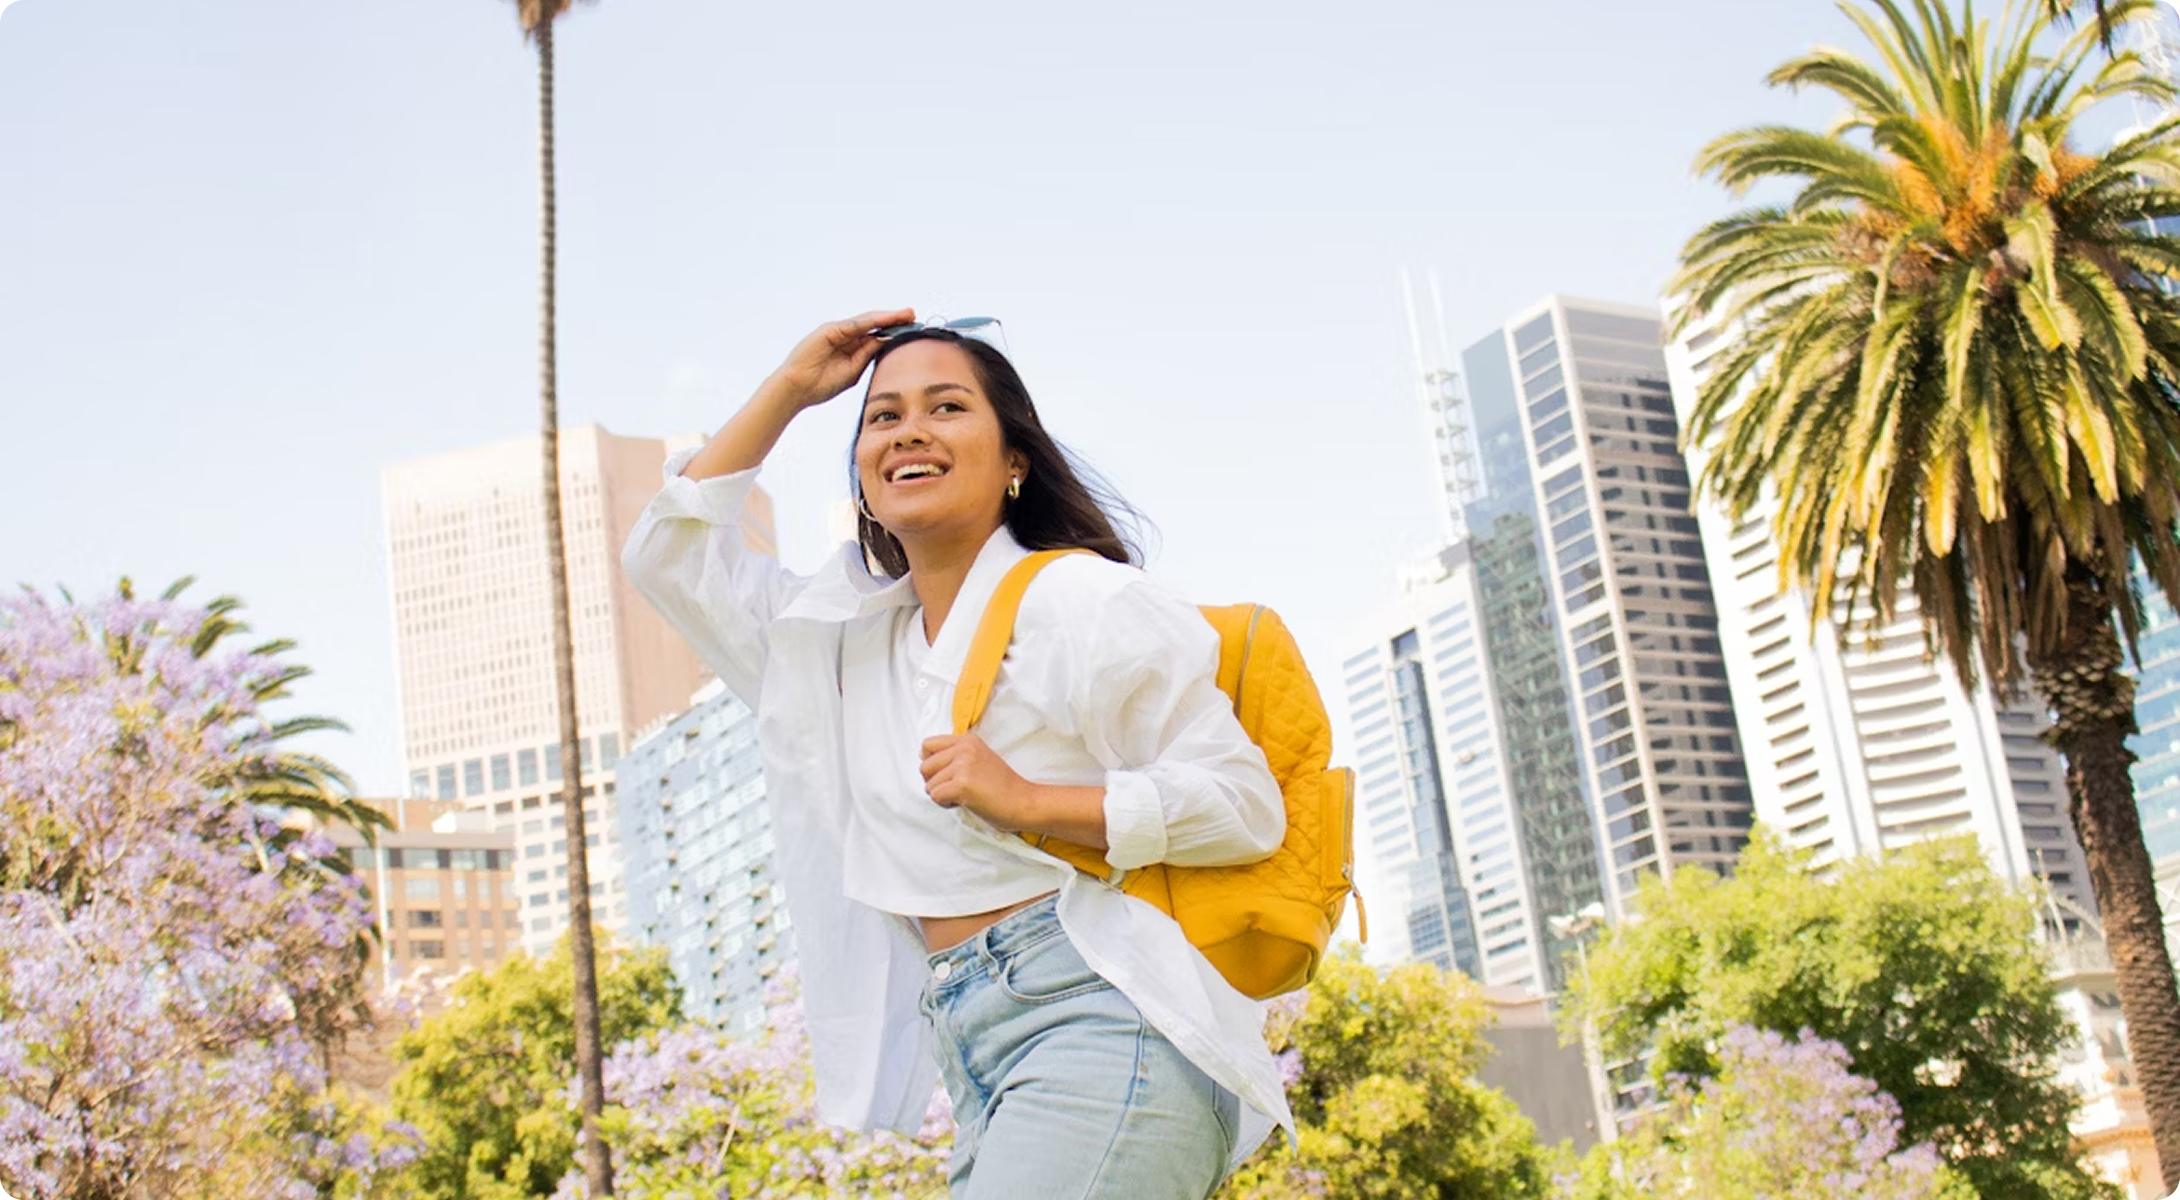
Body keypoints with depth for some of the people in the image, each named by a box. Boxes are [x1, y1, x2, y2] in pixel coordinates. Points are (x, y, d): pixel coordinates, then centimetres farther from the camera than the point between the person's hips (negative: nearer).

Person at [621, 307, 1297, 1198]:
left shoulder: (1081, 600, 0)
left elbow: (1246, 804, -5)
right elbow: (669, 555, 26)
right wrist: (790, 387, 21)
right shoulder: (846, 635, 21)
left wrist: (1025, 800, -14)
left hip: (1099, 1022, -7)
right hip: (982, 1067, 8)